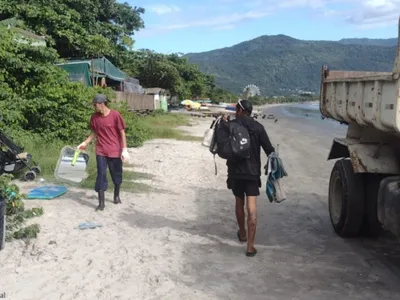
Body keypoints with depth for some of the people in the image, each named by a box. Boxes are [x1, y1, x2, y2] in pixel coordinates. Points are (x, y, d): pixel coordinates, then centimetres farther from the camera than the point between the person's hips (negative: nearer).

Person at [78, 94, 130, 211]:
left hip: (115, 151, -2)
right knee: (101, 175, -4)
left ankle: (116, 196, 35)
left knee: (116, 175, 12)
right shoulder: (94, 117, -1)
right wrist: (85, 143, 4)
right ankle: (101, 203, 1)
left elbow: (122, 133, -8)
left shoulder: (115, 115, -13)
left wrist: (124, 150, -11)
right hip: (101, 151, 2)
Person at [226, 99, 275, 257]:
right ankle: (250, 246, -10)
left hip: (235, 171, 1)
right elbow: (269, 149, -4)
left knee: (239, 203, 21)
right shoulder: (258, 127, -2)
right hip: (253, 172, -1)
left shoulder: (231, 125, -4)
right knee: (252, 209, -5)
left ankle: (242, 234, 38)